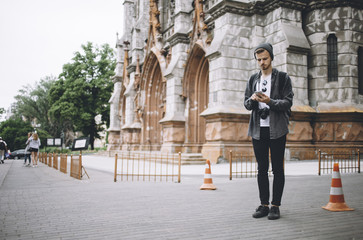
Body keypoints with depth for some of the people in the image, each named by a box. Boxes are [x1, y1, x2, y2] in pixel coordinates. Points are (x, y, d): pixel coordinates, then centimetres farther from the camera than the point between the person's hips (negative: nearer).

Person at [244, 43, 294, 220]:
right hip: (258, 129, 4)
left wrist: (270, 102, -20)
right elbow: (246, 104, 11)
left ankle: (275, 205, 9)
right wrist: (252, 100, -11)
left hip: (277, 129, -3)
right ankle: (264, 204, 14)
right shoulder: (253, 79, 15)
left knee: (277, 169, 1)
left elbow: (288, 102, -4)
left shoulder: (283, 78, 3)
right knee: (262, 169, 7)